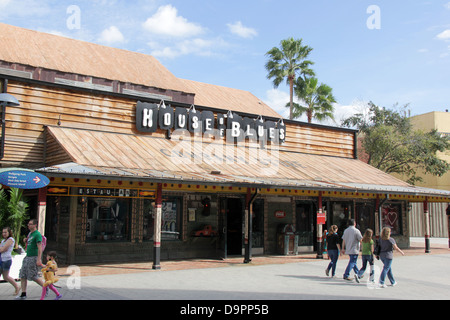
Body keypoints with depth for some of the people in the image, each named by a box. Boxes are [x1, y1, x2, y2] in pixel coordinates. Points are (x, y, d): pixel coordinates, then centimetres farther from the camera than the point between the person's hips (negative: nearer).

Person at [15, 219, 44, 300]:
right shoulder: (30, 233, 15)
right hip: (27, 257, 9)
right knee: (22, 276, 5)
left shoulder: (37, 234, -13)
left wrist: (39, 259, -27)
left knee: (33, 276, -6)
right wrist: (26, 240, 10)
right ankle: (23, 294, 9)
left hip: (34, 258, -9)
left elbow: (40, 247, -20)